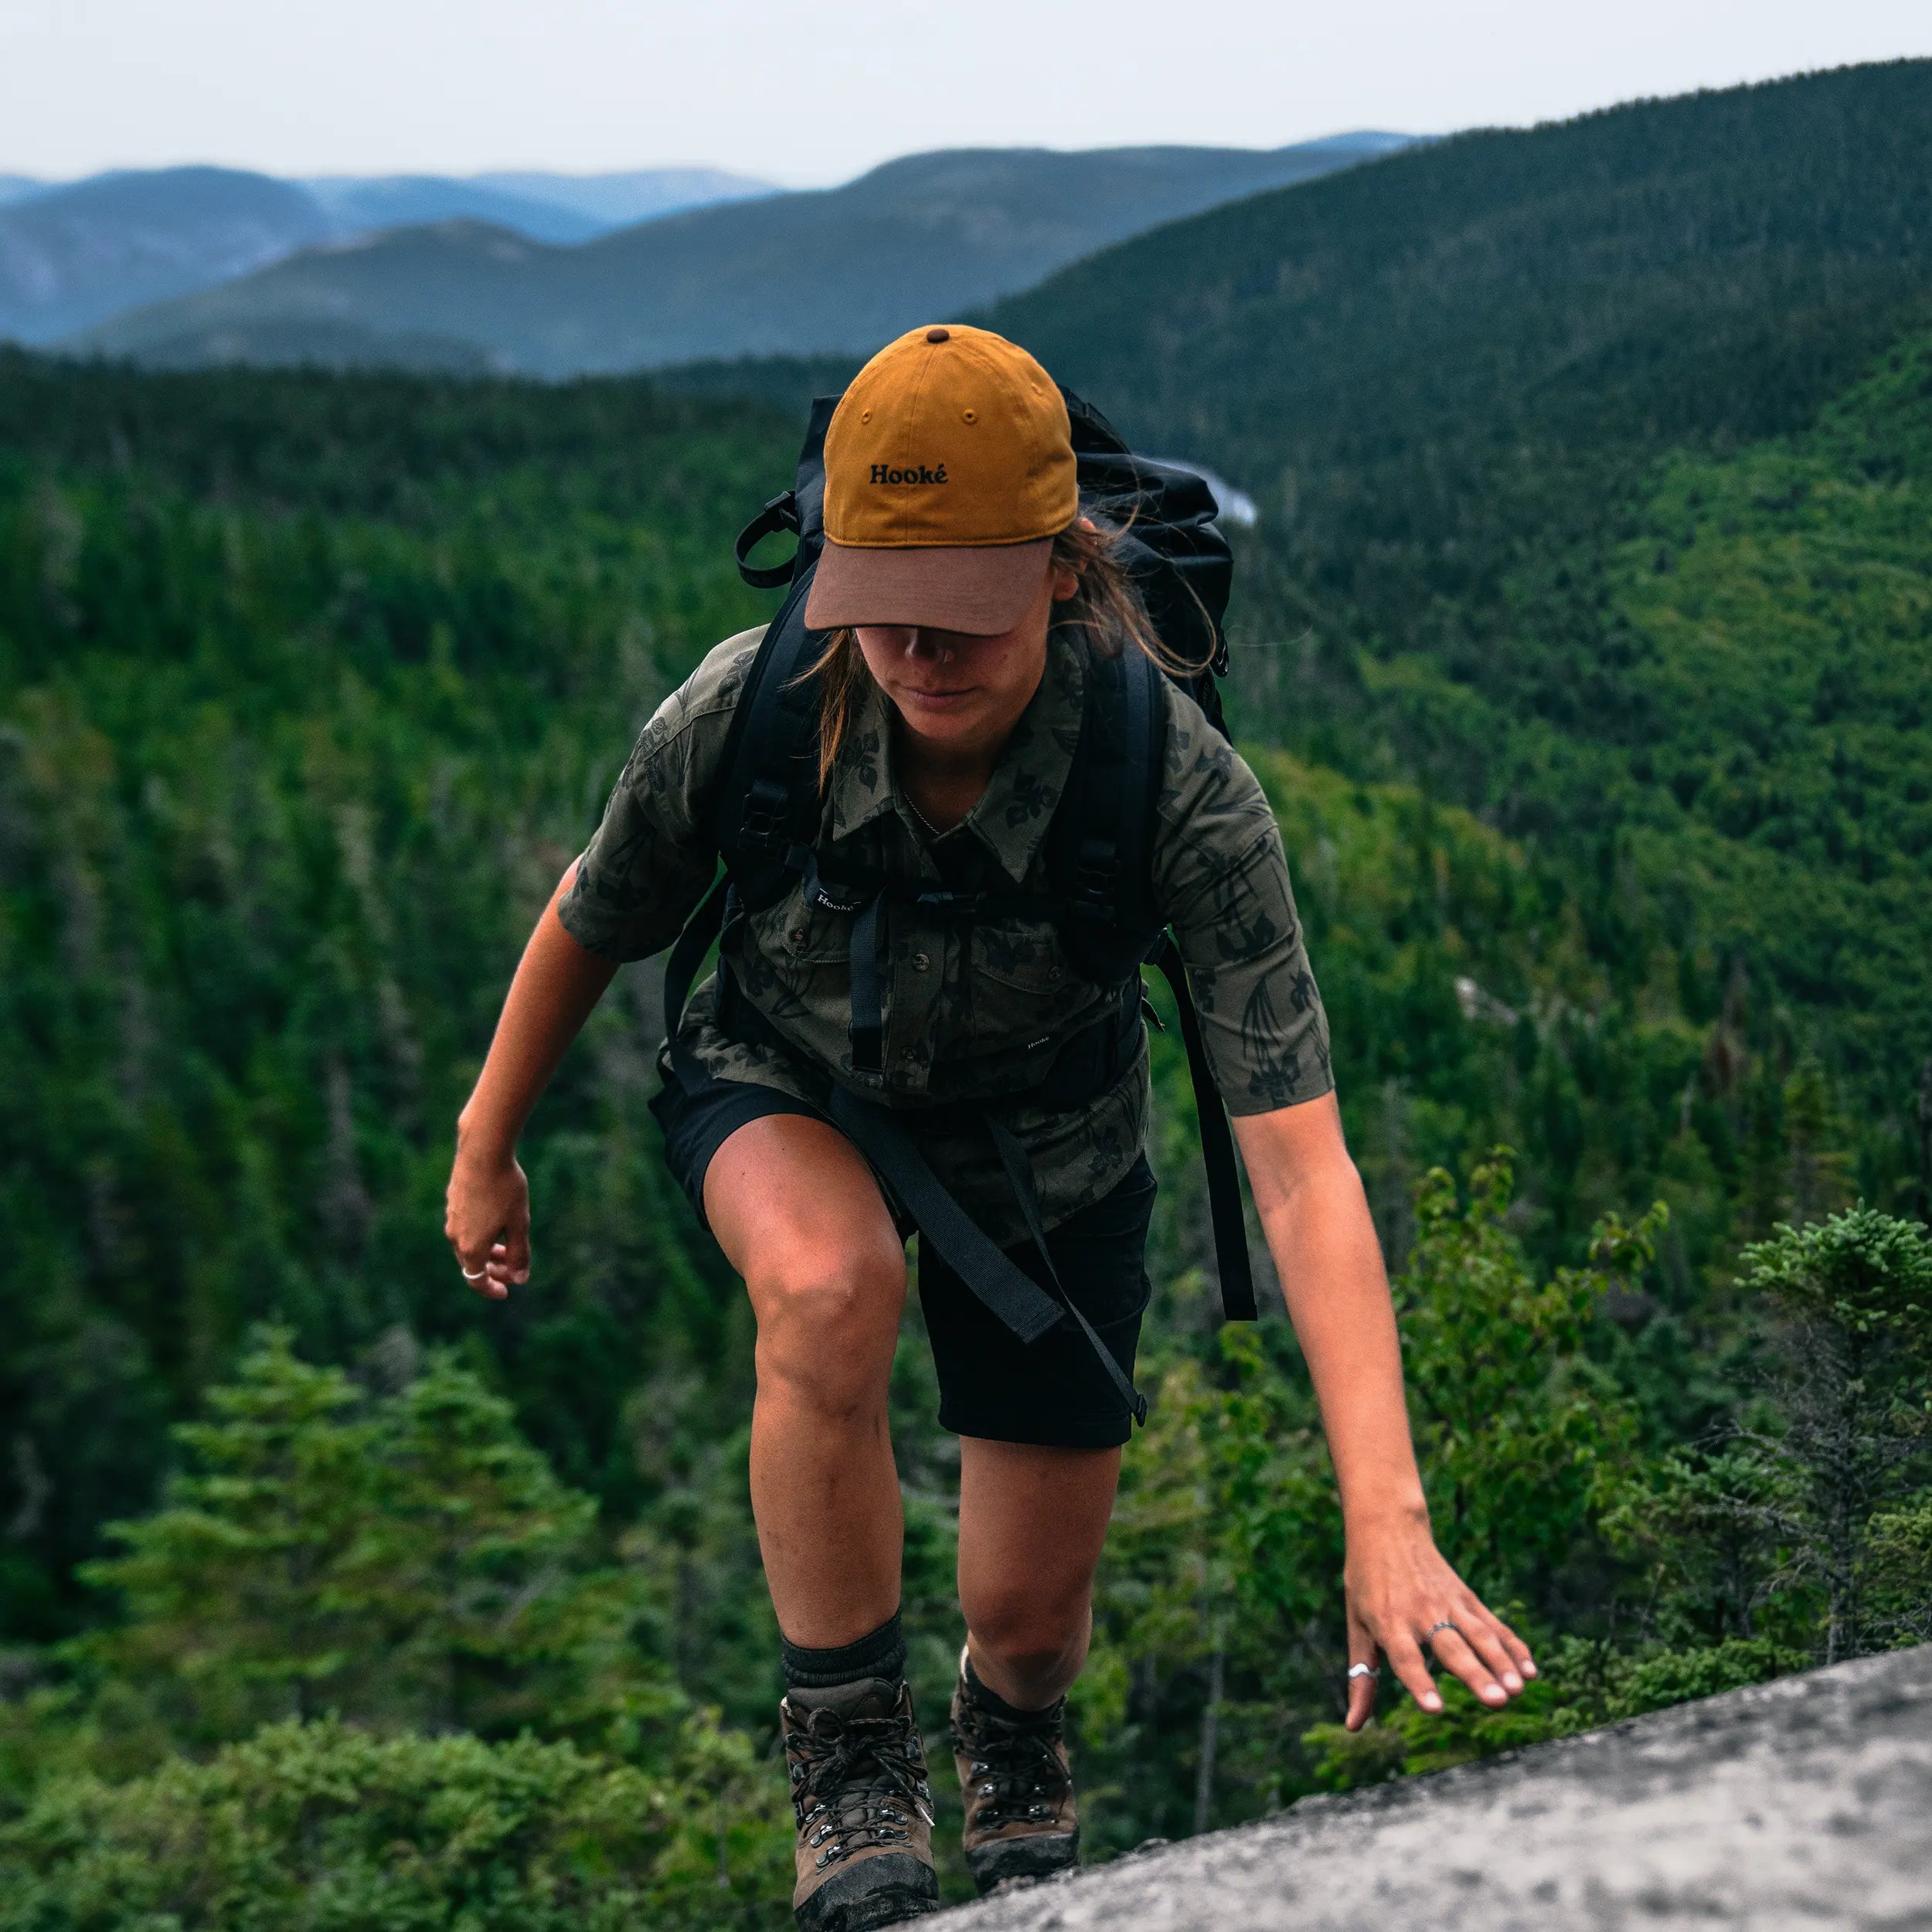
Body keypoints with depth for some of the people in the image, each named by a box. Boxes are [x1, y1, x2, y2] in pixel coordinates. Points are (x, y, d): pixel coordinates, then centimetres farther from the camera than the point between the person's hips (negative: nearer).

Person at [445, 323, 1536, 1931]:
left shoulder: (1181, 786, -36)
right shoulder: (744, 712, -31)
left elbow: (1301, 1164, -41)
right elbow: (593, 922, -9)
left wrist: (1389, 1523, -48)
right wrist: (487, 1151, 5)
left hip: (1042, 1134, 0)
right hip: (781, 1091, 0)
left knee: (1033, 1609, 5)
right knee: (833, 1282, -38)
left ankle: (1014, 1737, 47)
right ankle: (850, 1752, -13)